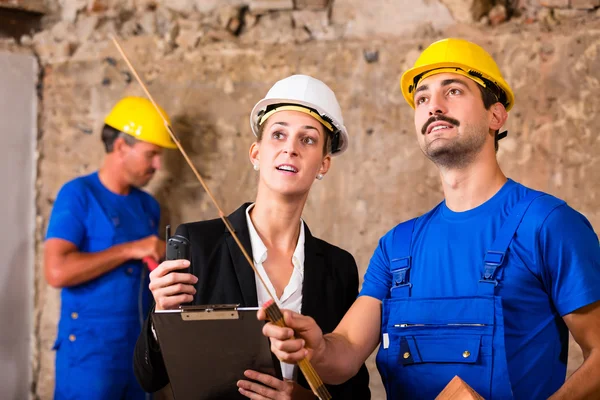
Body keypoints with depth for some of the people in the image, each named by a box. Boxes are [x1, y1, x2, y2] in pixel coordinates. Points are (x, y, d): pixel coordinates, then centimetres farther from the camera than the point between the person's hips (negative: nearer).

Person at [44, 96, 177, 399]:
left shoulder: (148, 206, 11)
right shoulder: (78, 194, -9)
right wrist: (131, 249, -17)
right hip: (91, 351, -7)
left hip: (141, 349, 7)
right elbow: (56, 271, -21)